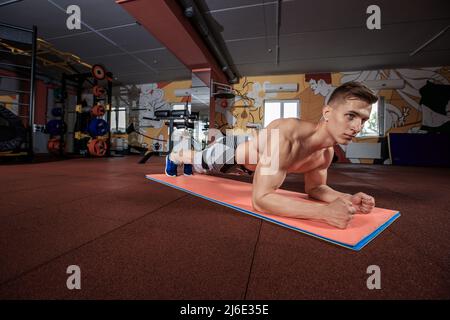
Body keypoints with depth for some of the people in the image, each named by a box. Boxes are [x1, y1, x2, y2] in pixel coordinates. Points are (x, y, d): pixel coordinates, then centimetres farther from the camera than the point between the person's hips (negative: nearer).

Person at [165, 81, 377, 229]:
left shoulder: (327, 152, -22)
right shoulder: (285, 135, -49)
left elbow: (314, 187, -7)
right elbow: (260, 199, -52)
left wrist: (346, 199, -27)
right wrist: (324, 212, -57)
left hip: (247, 161, 7)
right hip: (229, 150, -6)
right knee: (199, 163, 27)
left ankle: (186, 163, 72)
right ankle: (173, 157, 63)